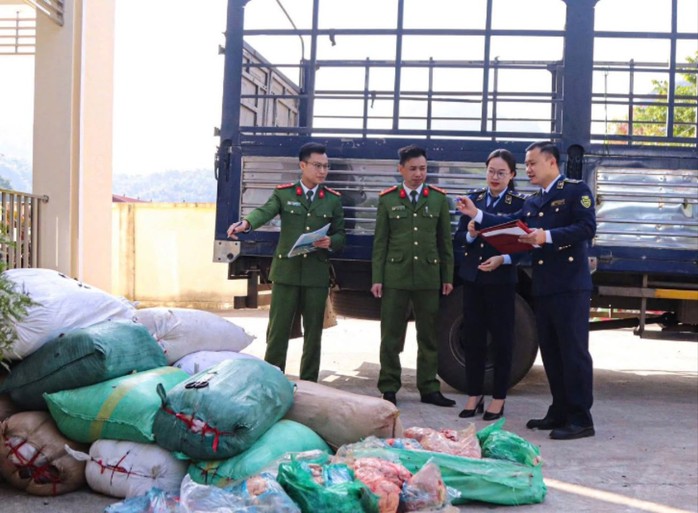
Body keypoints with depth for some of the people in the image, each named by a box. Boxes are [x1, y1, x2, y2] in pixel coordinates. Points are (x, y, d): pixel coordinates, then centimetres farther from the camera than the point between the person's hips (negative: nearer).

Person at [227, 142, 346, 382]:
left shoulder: (333, 199, 8)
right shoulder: (283, 193, 2)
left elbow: (340, 234, 11)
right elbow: (265, 211, -16)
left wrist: (331, 242, -13)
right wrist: (246, 222, -38)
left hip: (317, 274, 2)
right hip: (286, 271, -2)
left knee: (313, 332, 7)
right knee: (278, 330, 1)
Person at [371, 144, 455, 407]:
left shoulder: (439, 198, 6)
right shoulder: (388, 199, 4)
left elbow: (445, 241, 7)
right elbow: (380, 242, 3)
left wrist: (447, 277, 3)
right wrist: (377, 278, -3)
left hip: (428, 277, 1)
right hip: (395, 276, -1)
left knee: (428, 336, 8)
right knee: (391, 336, 4)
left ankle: (429, 388, 18)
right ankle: (389, 388, 13)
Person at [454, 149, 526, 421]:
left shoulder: (520, 203, -4)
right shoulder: (473, 198, 8)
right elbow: (458, 238, 7)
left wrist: (503, 259, -23)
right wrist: (470, 234, -14)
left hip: (502, 279, -4)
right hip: (472, 277, 4)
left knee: (502, 339, 4)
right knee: (472, 337, 8)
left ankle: (498, 398, 14)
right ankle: (474, 395, 19)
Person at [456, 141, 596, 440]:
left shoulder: (576, 190, -3)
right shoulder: (532, 202, 20)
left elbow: (587, 228, -15)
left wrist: (548, 236, -22)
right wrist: (476, 214, 3)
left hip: (570, 285, -8)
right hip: (542, 287, 8)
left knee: (574, 350, -6)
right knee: (550, 351, 13)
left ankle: (581, 419, -1)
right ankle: (560, 412, 23)